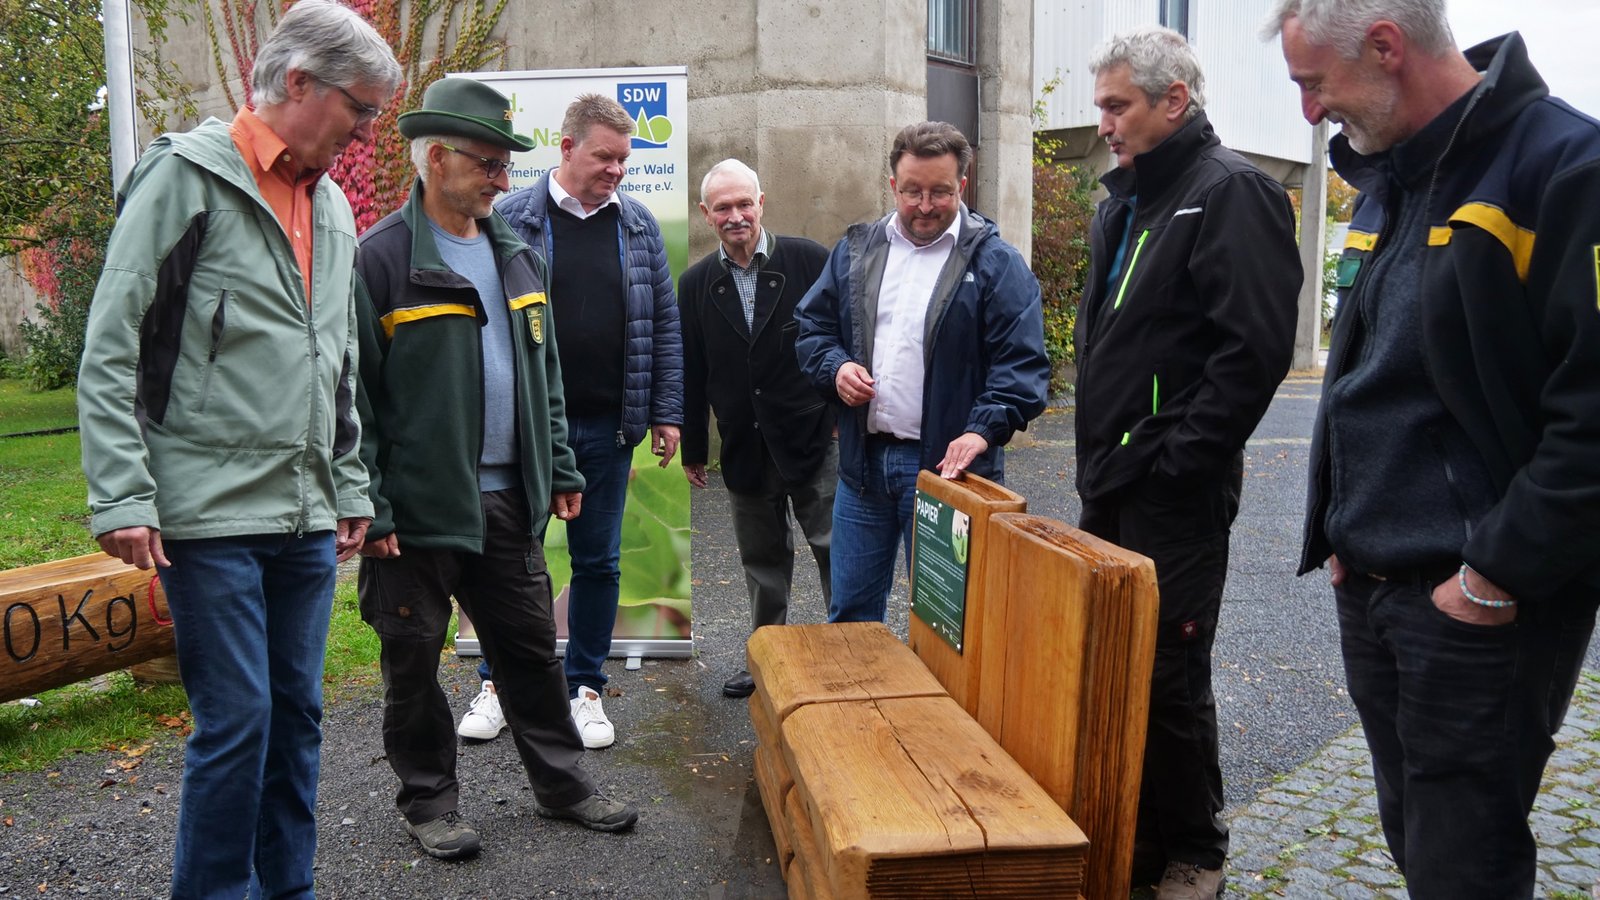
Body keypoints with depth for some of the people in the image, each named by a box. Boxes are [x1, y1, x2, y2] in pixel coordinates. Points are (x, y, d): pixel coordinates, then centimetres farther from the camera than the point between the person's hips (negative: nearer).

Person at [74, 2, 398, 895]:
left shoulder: (332, 205, 15)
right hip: (213, 516, -6)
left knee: (298, 714, 12)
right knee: (236, 720, -3)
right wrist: (123, 497, -14)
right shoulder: (188, 175, -6)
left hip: (307, 519, 7)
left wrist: (350, 488, 17)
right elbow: (110, 353, -9)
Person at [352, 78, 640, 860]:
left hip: (509, 500, 6)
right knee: (414, 659, 9)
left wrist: (560, 470, 13)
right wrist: (369, 507, -14)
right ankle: (429, 800, 28)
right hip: (419, 506, -6)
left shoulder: (513, 253, 10)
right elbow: (353, 393, -12)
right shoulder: (381, 258, -11)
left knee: (531, 647, 15)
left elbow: (544, 371, 16)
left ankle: (561, 783, 31)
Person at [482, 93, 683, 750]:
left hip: (608, 425, 2)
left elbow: (664, 326, 8)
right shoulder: (513, 219, -1)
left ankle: (586, 688, 24)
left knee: (599, 561, 10)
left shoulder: (639, 226, 7)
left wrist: (666, 413, 4)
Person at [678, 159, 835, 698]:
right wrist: (693, 448, 10)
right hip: (745, 448, 3)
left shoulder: (809, 260, -6)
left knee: (836, 552, 4)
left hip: (814, 438, -3)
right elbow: (691, 373, 8)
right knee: (762, 562, 15)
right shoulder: (696, 284, 4)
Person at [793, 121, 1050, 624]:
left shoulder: (995, 262, -4)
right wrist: (834, 369, -5)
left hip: (946, 464, -4)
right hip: (863, 459, 4)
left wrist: (985, 429, -24)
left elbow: (1022, 361, -10)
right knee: (850, 610, 15)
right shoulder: (856, 251, 10)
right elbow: (811, 326, 16)